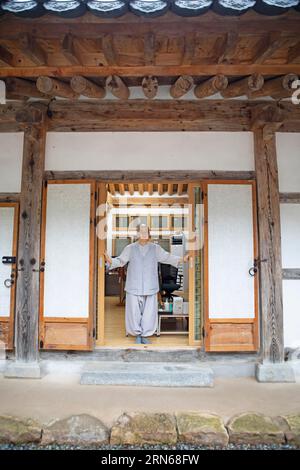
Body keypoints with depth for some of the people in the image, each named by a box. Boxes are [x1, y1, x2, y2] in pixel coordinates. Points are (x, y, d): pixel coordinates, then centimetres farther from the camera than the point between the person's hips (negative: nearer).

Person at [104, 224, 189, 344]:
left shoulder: (155, 248, 7)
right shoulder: (130, 248, 4)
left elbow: (167, 257, 9)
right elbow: (120, 260, 3)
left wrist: (181, 259, -2)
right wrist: (110, 260, -16)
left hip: (150, 288, 1)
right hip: (134, 288, -1)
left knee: (149, 313, 4)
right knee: (134, 313, 4)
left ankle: (145, 335, 22)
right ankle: (137, 335, 23)